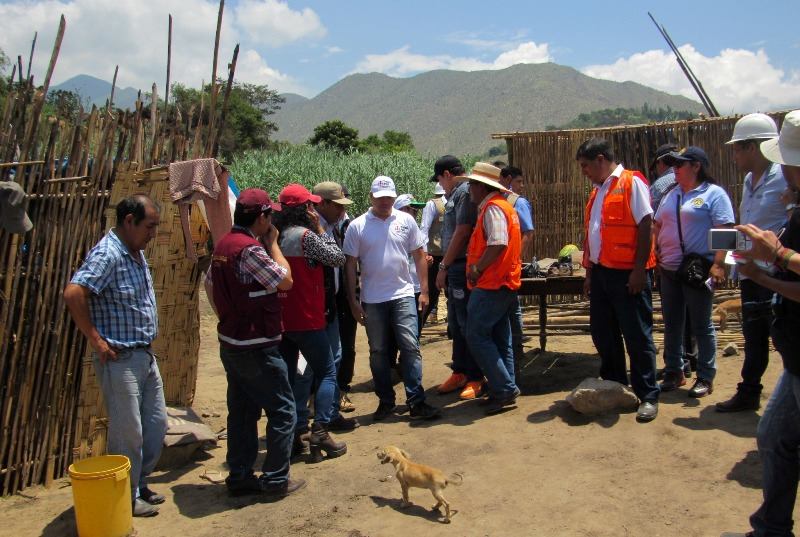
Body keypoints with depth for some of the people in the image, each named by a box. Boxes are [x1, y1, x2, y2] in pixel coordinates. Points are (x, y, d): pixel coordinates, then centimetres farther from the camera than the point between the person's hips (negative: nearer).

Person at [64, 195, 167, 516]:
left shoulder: (137, 252, 11)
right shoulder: (107, 254, -18)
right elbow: (73, 294, -30)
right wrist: (96, 339, -22)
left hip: (145, 355, 9)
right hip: (120, 359, -9)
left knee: (156, 426, 17)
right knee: (128, 433, 2)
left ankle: (139, 485, 32)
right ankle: (127, 498, 18)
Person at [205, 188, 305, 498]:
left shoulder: (223, 245, 8)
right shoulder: (250, 248, -21)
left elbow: (210, 285, 16)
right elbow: (285, 280, -15)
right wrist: (273, 244, -5)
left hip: (231, 344, 9)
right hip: (257, 348, -9)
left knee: (242, 411, 17)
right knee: (282, 411, 3)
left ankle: (239, 477, 25)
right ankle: (275, 480, 9)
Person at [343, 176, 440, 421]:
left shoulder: (406, 221, 2)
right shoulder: (357, 226, -2)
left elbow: (419, 256, 7)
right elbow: (350, 265, 1)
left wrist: (424, 290, 3)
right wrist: (353, 301, -1)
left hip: (403, 295, 0)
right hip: (372, 300, 0)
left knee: (410, 347, -5)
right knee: (378, 352, 9)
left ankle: (416, 402, 1)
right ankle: (385, 401, 22)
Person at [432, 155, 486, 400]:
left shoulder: (464, 192, -12)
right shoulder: (456, 194, 17)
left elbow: (462, 232, -18)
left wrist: (444, 266, -13)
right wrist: (446, 267, 12)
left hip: (462, 268, -10)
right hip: (455, 270, 10)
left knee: (467, 325, -3)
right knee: (456, 325, 15)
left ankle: (476, 378, 6)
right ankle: (460, 373, 26)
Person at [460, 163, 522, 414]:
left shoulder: (492, 208, -13)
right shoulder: (503, 206, 19)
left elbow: (498, 243, -26)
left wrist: (477, 268, -18)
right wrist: (478, 266, 15)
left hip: (491, 285, -11)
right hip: (506, 283, 11)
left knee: (477, 336, -7)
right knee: (500, 339, 13)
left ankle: (504, 390, -6)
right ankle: (507, 389, 19)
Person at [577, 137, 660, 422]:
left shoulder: (631, 183, -7)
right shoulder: (598, 191, 17)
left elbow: (645, 226, -13)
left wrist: (639, 269, -18)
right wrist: (589, 273, 17)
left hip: (627, 273, -8)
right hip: (601, 271, 8)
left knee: (637, 336, -2)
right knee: (602, 334, 13)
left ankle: (648, 397, 8)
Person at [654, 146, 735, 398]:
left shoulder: (714, 194, -5)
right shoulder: (671, 195, 15)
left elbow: (723, 231, -13)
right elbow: (658, 227, 18)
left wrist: (717, 264, -21)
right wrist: (656, 257, 7)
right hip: (669, 271, 7)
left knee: (702, 325, 2)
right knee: (671, 323, 12)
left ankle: (705, 377, 12)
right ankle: (674, 371, 24)